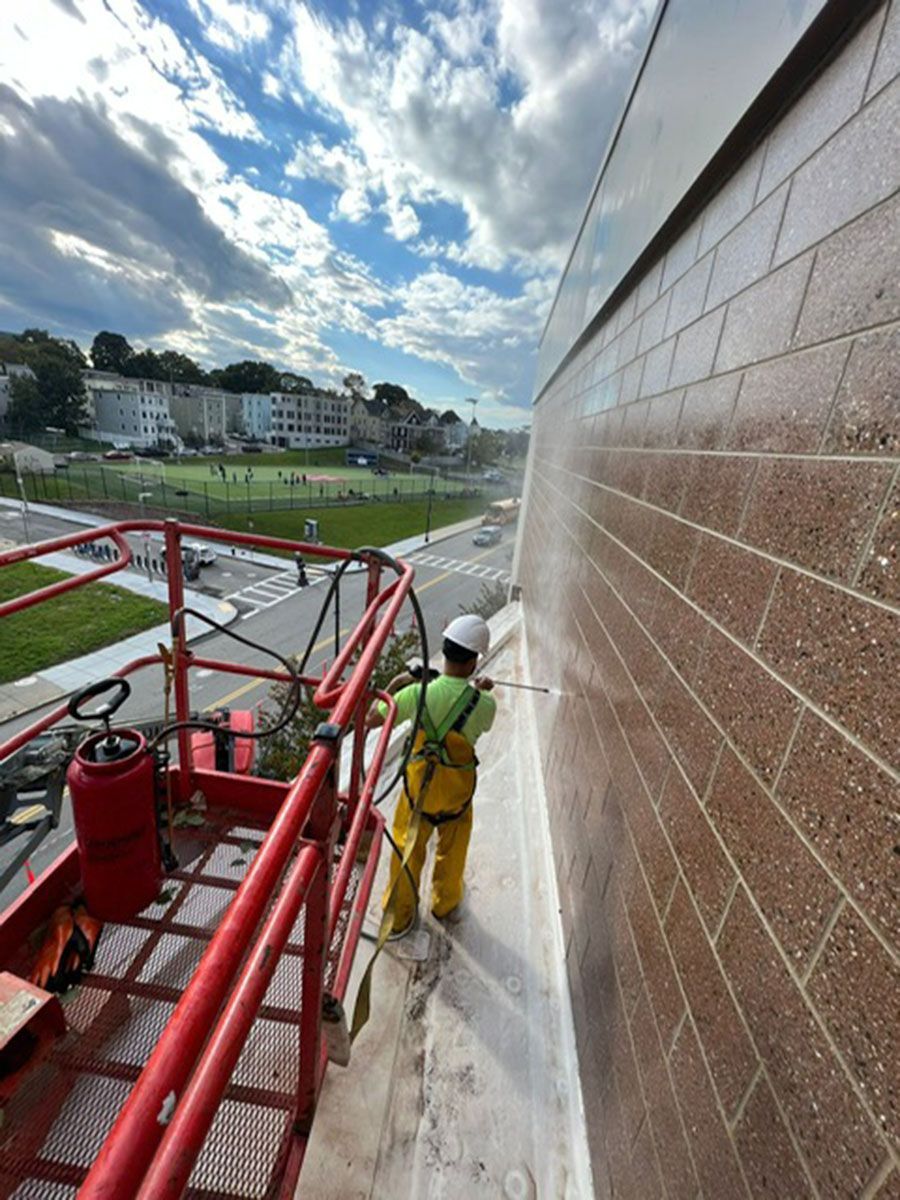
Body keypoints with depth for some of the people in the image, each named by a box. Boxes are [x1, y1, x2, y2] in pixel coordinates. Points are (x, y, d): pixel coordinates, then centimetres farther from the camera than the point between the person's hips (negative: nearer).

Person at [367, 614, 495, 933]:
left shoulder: (418, 693, -25)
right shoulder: (484, 704, -24)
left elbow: (372, 719, -12)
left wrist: (393, 686, -1)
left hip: (418, 786, 0)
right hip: (456, 790, 0)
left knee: (407, 849, 23)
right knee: (452, 850, 28)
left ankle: (399, 915, 45)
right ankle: (445, 903, 53)